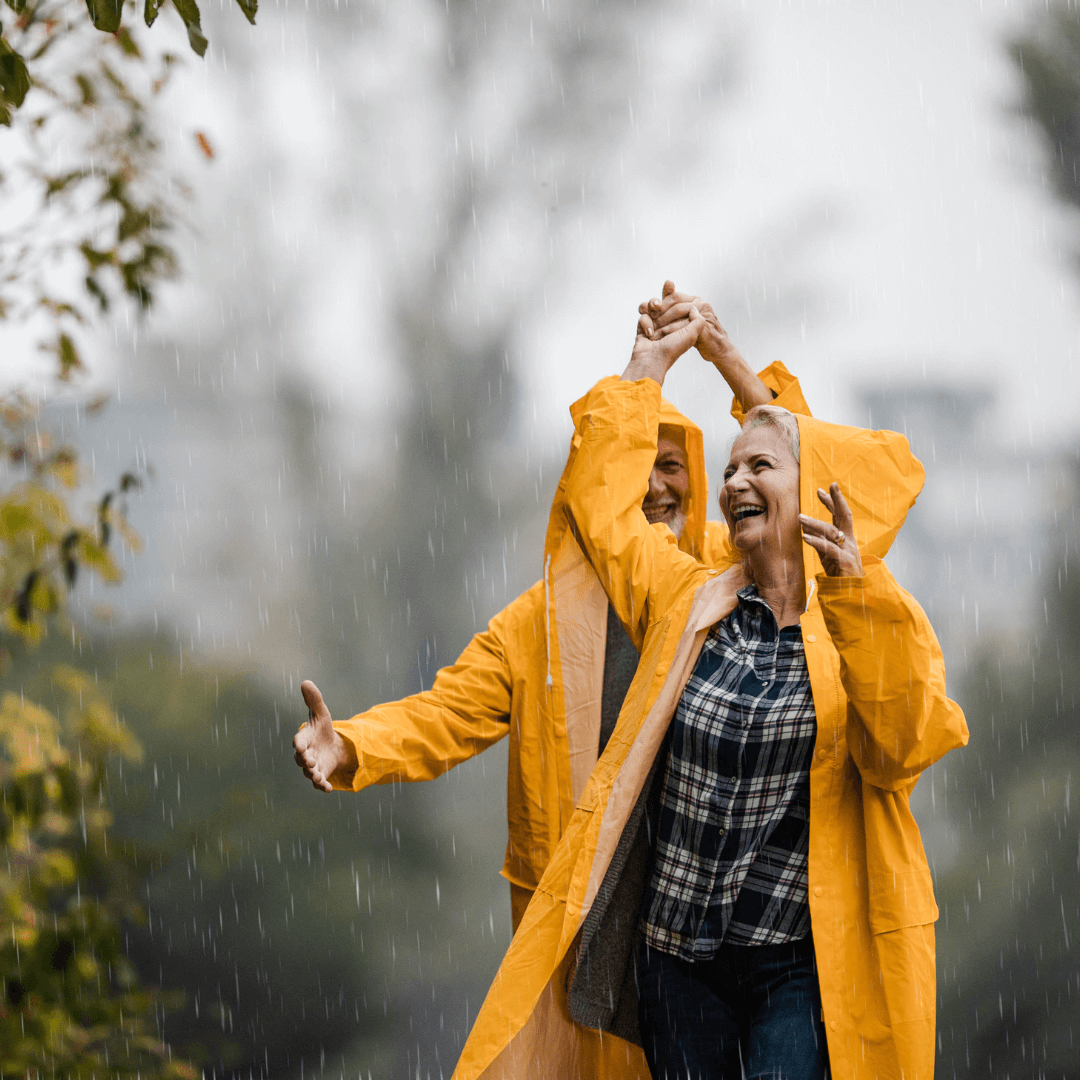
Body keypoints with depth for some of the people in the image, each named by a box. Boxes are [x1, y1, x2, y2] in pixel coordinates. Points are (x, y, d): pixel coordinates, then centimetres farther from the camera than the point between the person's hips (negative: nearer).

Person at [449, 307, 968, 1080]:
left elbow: (903, 752, -18)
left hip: (805, 959, -4)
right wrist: (650, 366, 21)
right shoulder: (688, 600, 9)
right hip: (677, 953, 5)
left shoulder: (884, 620, -2)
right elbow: (601, 504, 19)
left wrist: (854, 596, -27)